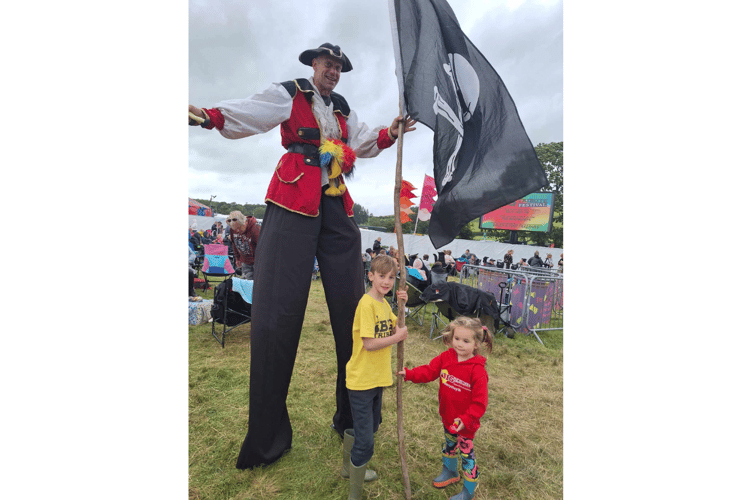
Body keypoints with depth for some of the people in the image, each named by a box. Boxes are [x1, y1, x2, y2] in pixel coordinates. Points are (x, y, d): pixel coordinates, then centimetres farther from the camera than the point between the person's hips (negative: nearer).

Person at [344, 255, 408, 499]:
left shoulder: (384, 303, 6)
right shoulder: (367, 303, -22)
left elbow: (396, 328, 8)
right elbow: (369, 343, -25)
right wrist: (397, 337, -15)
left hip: (377, 378, 9)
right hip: (361, 380, -9)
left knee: (370, 427, 25)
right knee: (365, 441, 0)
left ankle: (350, 468, 48)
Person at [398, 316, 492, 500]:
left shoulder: (477, 370, -27)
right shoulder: (446, 357, -11)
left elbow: (480, 401, -24)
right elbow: (429, 371, -7)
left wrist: (466, 419, -31)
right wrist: (409, 373, -19)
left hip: (465, 422, -6)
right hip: (448, 416, 6)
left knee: (466, 453, 12)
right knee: (449, 445, 28)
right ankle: (450, 472, 55)